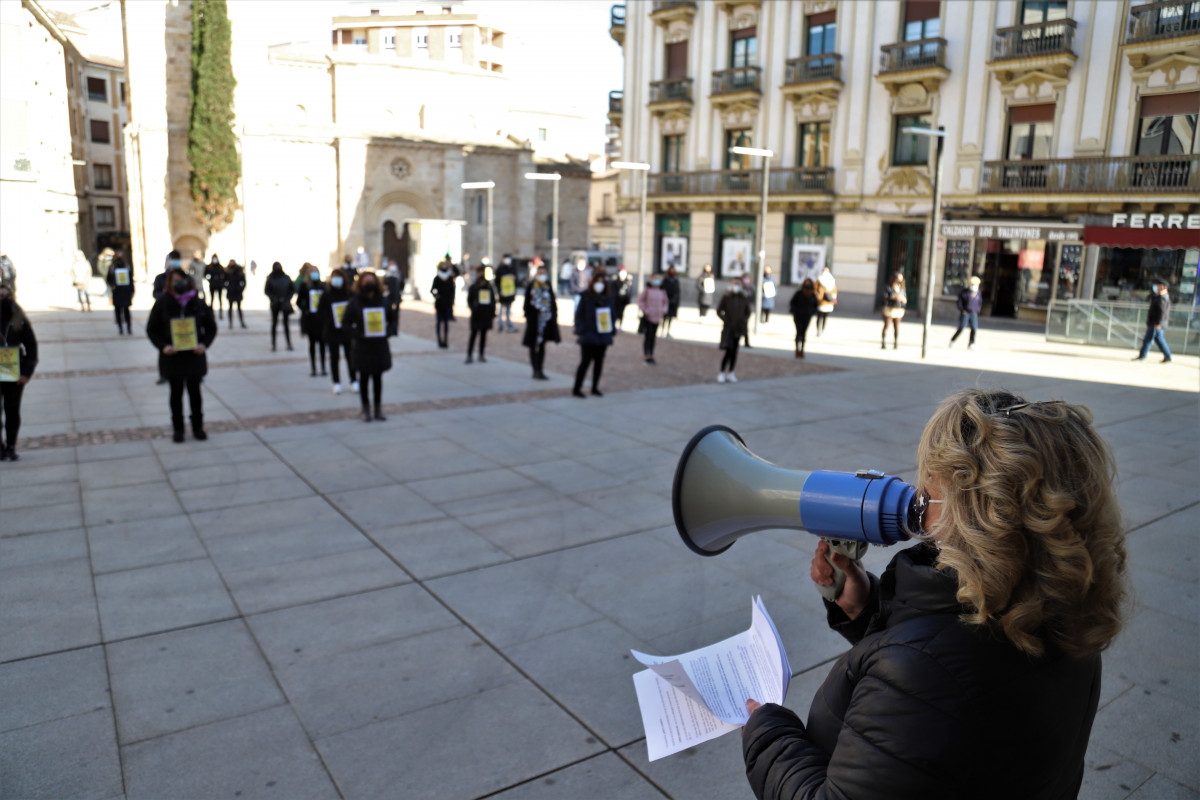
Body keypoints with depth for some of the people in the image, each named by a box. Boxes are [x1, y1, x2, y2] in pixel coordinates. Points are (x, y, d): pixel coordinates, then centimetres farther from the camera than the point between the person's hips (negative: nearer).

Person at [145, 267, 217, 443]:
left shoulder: (198, 303, -1)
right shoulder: (163, 303, -3)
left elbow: (211, 327, 7)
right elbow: (151, 329, 2)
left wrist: (204, 344, -10)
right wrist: (163, 346, -13)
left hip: (194, 355, 0)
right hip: (172, 356, 0)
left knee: (195, 392, 8)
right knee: (176, 393, 9)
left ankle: (197, 428, 21)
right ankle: (178, 429, 19)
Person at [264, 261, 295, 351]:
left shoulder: (286, 277, 0)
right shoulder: (270, 278, -3)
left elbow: (293, 288, 5)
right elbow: (266, 290, 0)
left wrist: (288, 298, -4)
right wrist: (273, 299, -12)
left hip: (285, 303, 1)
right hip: (275, 304, -1)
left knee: (286, 323, 5)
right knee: (274, 323, 4)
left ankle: (289, 344, 9)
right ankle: (273, 345, 9)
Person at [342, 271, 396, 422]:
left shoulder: (382, 301, 4)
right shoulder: (355, 302, -4)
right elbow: (346, 322, -2)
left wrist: (388, 331, -1)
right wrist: (356, 334, -15)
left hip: (380, 346, 2)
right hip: (362, 346, -2)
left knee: (378, 377, 8)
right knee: (364, 377, 6)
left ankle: (378, 409, 16)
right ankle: (366, 409, 15)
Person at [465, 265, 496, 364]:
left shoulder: (490, 287, 8)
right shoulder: (473, 287, 1)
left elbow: (493, 300, 13)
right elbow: (469, 300, 2)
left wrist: (493, 312, 5)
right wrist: (473, 309, -11)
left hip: (487, 314, 3)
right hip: (476, 315, -3)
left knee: (483, 334, 8)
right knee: (474, 334, -5)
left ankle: (481, 355, 15)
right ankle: (469, 355, -2)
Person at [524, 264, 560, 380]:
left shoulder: (548, 287, 9)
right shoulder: (531, 287, -3)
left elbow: (553, 303, 13)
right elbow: (527, 304, -3)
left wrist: (554, 317, 7)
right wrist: (528, 317, -9)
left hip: (546, 320, 4)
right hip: (534, 321, -4)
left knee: (542, 346, 10)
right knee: (534, 346, 0)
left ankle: (540, 371, 16)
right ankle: (536, 371, 3)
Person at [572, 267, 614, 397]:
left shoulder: (607, 299, 7)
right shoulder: (585, 297, -5)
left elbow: (611, 316, 11)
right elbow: (578, 315, -5)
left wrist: (610, 334, 6)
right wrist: (579, 332, -12)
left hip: (602, 336, 5)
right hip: (588, 335, -5)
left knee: (599, 362, 11)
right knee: (585, 361, -5)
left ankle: (595, 388, 23)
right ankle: (577, 389, 4)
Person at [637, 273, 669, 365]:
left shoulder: (662, 292, 6)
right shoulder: (647, 290, -7)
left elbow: (666, 302, 19)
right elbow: (640, 300, -3)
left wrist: (664, 311, 6)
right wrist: (644, 311, -8)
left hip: (657, 317, 5)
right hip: (648, 317, -4)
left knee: (653, 337, 10)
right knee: (648, 336, -5)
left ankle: (651, 355, 18)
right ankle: (646, 355, 1)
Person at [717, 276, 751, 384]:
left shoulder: (744, 298, 5)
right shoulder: (726, 297, -3)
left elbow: (748, 312, 13)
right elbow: (719, 310, 0)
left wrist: (745, 320, -3)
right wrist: (725, 319, -11)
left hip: (739, 328, 4)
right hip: (728, 327, -3)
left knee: (734, 350, 9)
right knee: (729, 350, -12)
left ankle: (731, 373, 19)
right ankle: (722, 373, -1)